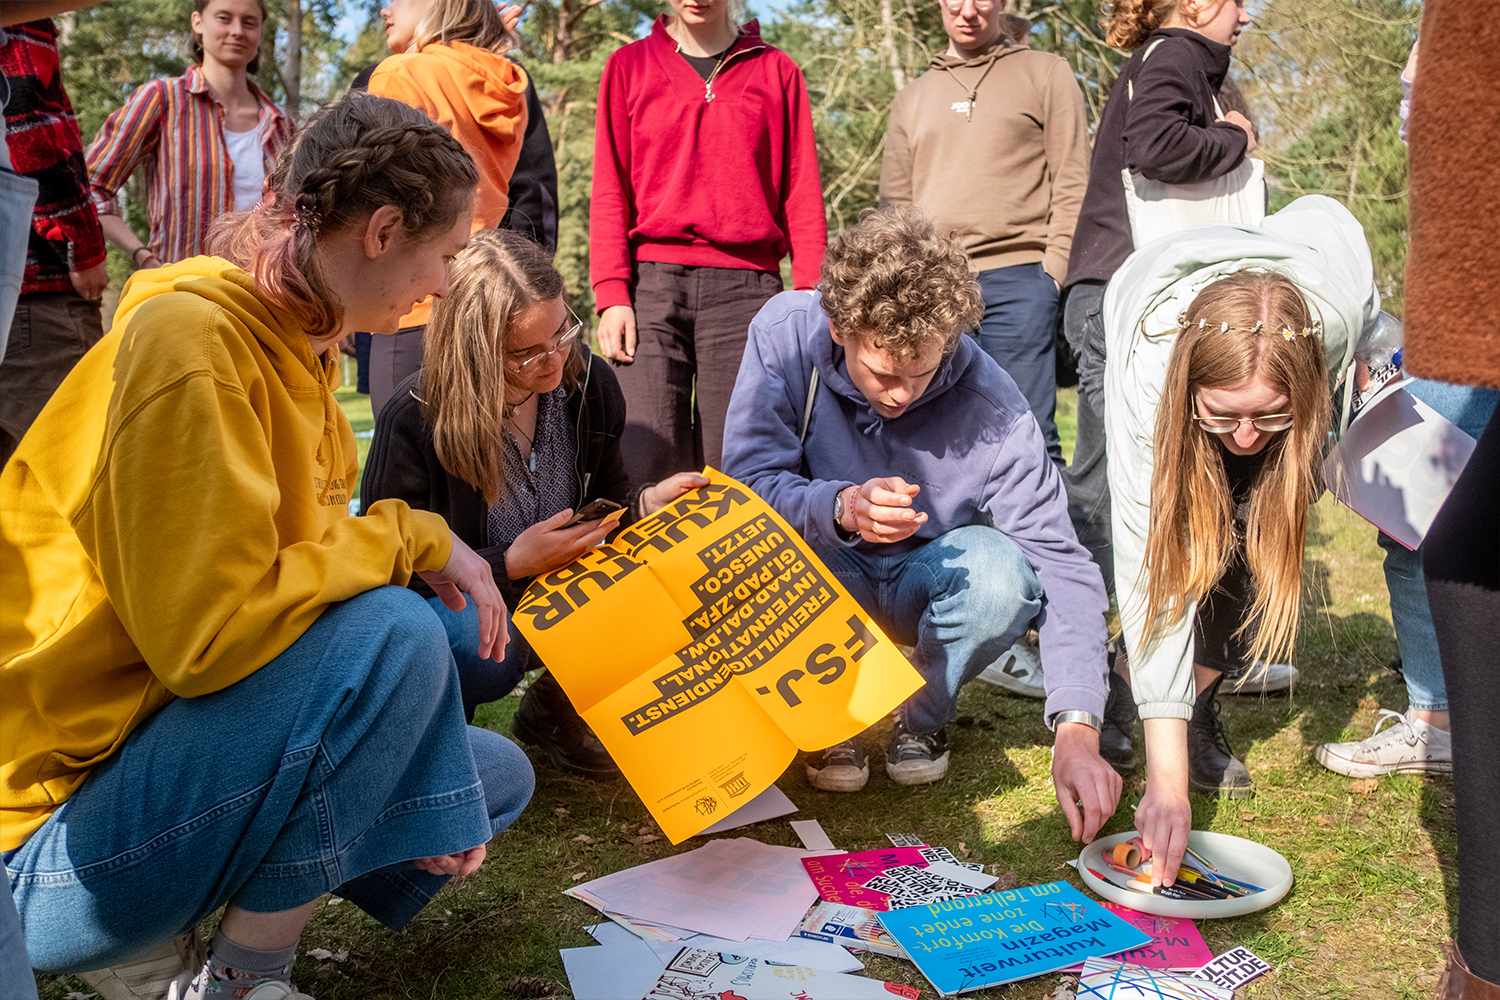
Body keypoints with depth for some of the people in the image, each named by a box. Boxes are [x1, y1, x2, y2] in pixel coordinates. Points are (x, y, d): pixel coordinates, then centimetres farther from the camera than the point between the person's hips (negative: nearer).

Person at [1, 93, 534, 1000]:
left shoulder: (299, 343, 8)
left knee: (495, 776, 12)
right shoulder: (189, 339, -21)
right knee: (394, 633, -28)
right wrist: (409, 536, -17)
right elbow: (210, 631, -28)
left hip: (175, 736, 9)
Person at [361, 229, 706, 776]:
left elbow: (604, 496, 9)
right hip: (450, 605, -5)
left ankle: (557, 703, 7)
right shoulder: (414, 418, -22)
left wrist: (645, 502, -16)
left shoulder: (588, 383, -7)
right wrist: (511, 564, -29)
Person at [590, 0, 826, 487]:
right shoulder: (629, 66, 14)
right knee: (650, 459, -9)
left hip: (747, 284, 0)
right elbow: (610, 192, 9)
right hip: (653, 283, 0)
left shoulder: (777, 71, 13)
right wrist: (611, 294, -3)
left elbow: (802, 194, 9)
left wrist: (810, 297, -2)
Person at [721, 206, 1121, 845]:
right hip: (825, 577, 0)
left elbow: (1059, 564, -27)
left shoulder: (992, 407, -25)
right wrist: (840, 508, -46)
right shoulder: (785, 333, -21)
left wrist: (1077, 731, -38)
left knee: (1001, 571, -33)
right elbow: (746, 481, -23)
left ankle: (923, 719, -1)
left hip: (924, 581, 0)